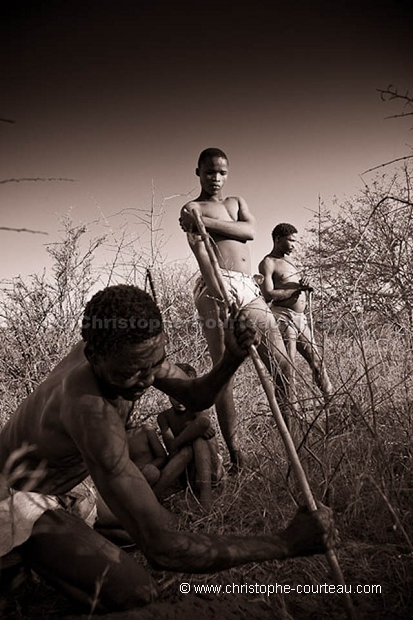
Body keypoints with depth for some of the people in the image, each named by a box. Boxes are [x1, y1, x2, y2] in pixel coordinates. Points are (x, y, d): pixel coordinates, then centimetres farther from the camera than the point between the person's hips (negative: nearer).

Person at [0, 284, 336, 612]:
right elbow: (162, 547, -43)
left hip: (74, 476, 9)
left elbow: (195, 397, -7)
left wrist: (233, 358, -29)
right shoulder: (90, 410, -43)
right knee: (136, 593, -23)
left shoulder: (125, 346, -19)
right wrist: (287, 542, -39)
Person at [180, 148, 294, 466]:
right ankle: (235, 453, -6)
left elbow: (250, 231, 3)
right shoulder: (192, 209, 9)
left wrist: (206, 222, -7)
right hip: (216, 287, -5)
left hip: (249, 289, 6)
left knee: (281, 361, -3)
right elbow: (200, 251, -10)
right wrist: (218, 294, -26)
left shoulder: (237, 201, 26)